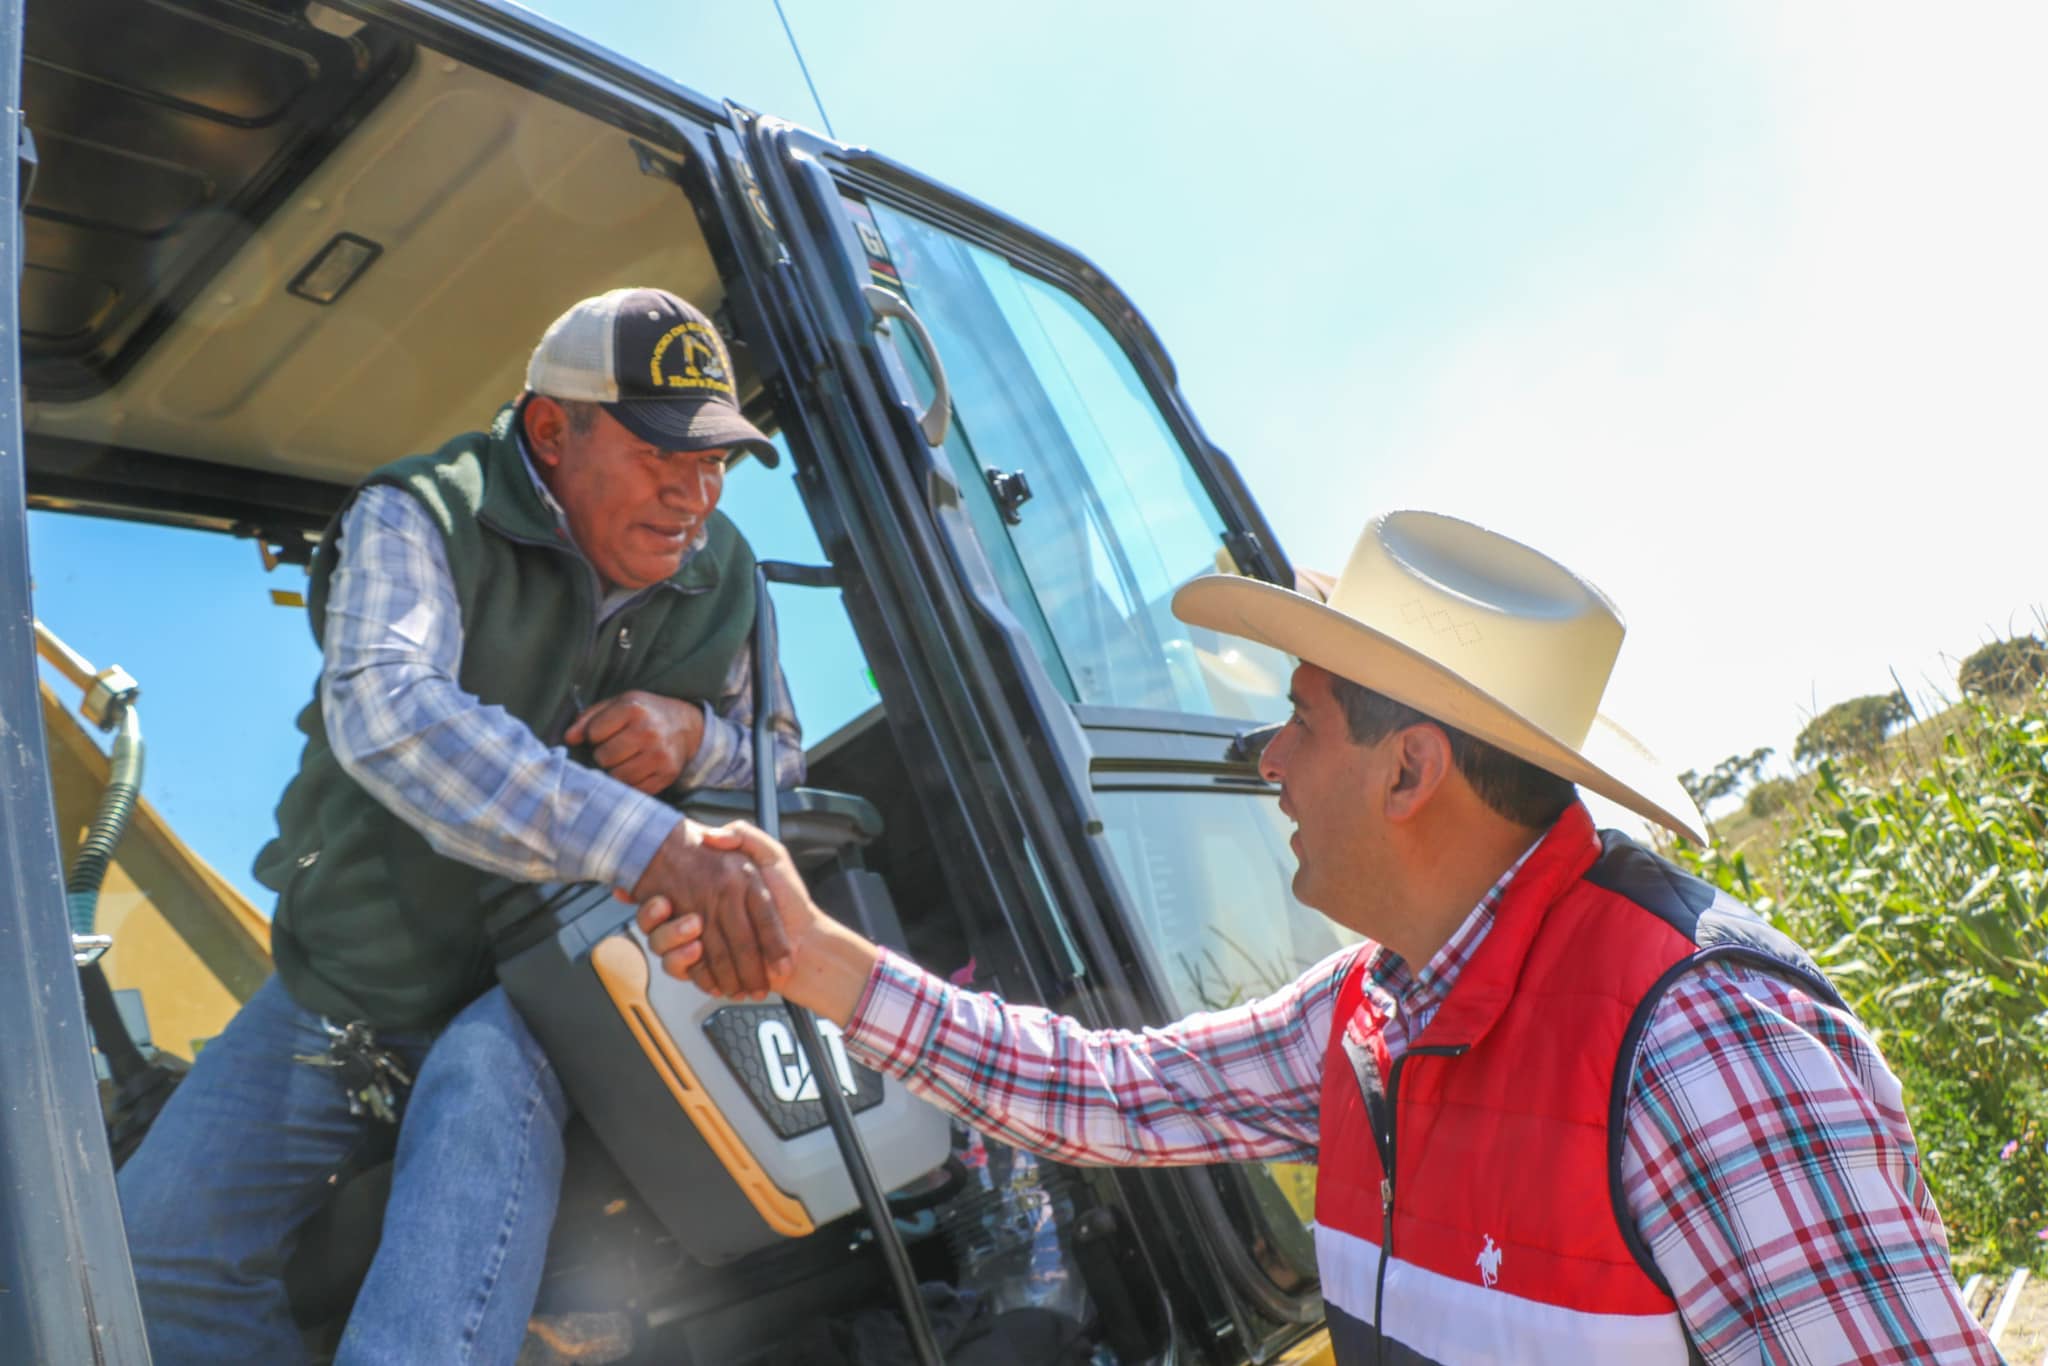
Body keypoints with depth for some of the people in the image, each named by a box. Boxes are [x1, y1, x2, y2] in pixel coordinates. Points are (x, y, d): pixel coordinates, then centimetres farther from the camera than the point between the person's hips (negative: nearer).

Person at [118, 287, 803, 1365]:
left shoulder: (722, 576, -3)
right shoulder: (420, 519, -17)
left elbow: (785, 765, 4)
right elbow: (385, 709, -38)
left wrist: (697, 735, -23)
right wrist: (646, 843, -52)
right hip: (349, 981, 1)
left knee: (489, 1084, -34)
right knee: (157, 1249, -7)